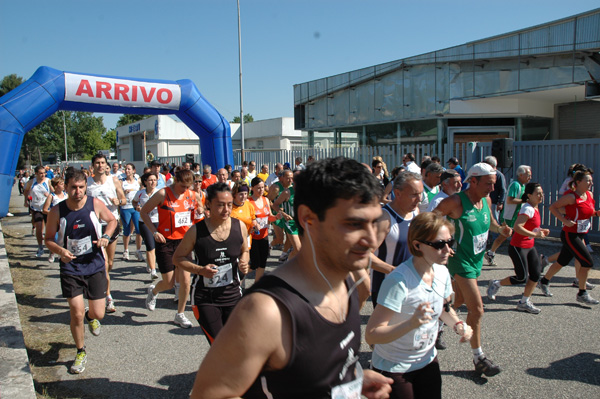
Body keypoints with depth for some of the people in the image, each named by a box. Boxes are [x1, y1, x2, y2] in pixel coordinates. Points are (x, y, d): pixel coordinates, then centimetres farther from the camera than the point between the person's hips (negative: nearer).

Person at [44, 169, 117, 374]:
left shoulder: (95, 204, -9)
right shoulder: (56, 211, -9)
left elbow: (112, 220, 8)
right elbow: (49, 239, 1)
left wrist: (105, 236, -11)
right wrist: (60, 250, -20)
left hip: (95, 266, 1)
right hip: (70, 267, 0)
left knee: (98, 314, 4)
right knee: (76, 314, -5)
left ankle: (91, 317, 45)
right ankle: (81, 352, 22)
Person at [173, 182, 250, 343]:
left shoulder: (239, 226, -3)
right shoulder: (197, 230, -11)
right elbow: (177, 258, -1)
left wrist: (243, 263, -7)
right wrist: (200, 270, -17)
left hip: (233, 295, 3)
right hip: (204, 298, -3)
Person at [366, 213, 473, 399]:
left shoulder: (442, 272, -6)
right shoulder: (398, 280, -31)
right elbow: (371, 335, -33)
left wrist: (458, 325, -5)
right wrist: (412, 323, -45)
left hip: (427, 361, 7)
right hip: (393, 368, -6)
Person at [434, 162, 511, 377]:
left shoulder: (486, 200, 2)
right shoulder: (456, 202, -21)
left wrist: (500, 229, 0)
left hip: (477, 259, 8)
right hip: (460, 260, -8)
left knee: (458, 300, 22)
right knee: (476, 309, -9)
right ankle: (479, 358, 6)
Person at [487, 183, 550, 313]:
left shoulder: (534, 208, 10)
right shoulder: (528, 209, -20)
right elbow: (517, 227, -31)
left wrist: (540, 231, 8)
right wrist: (535, 235, -27)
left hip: (529, 247, 10)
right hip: (518, 247, -10)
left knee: (536, 274, 6)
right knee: (522, 278, -7)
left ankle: (524, 302, 18)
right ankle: (496, 284, 15)